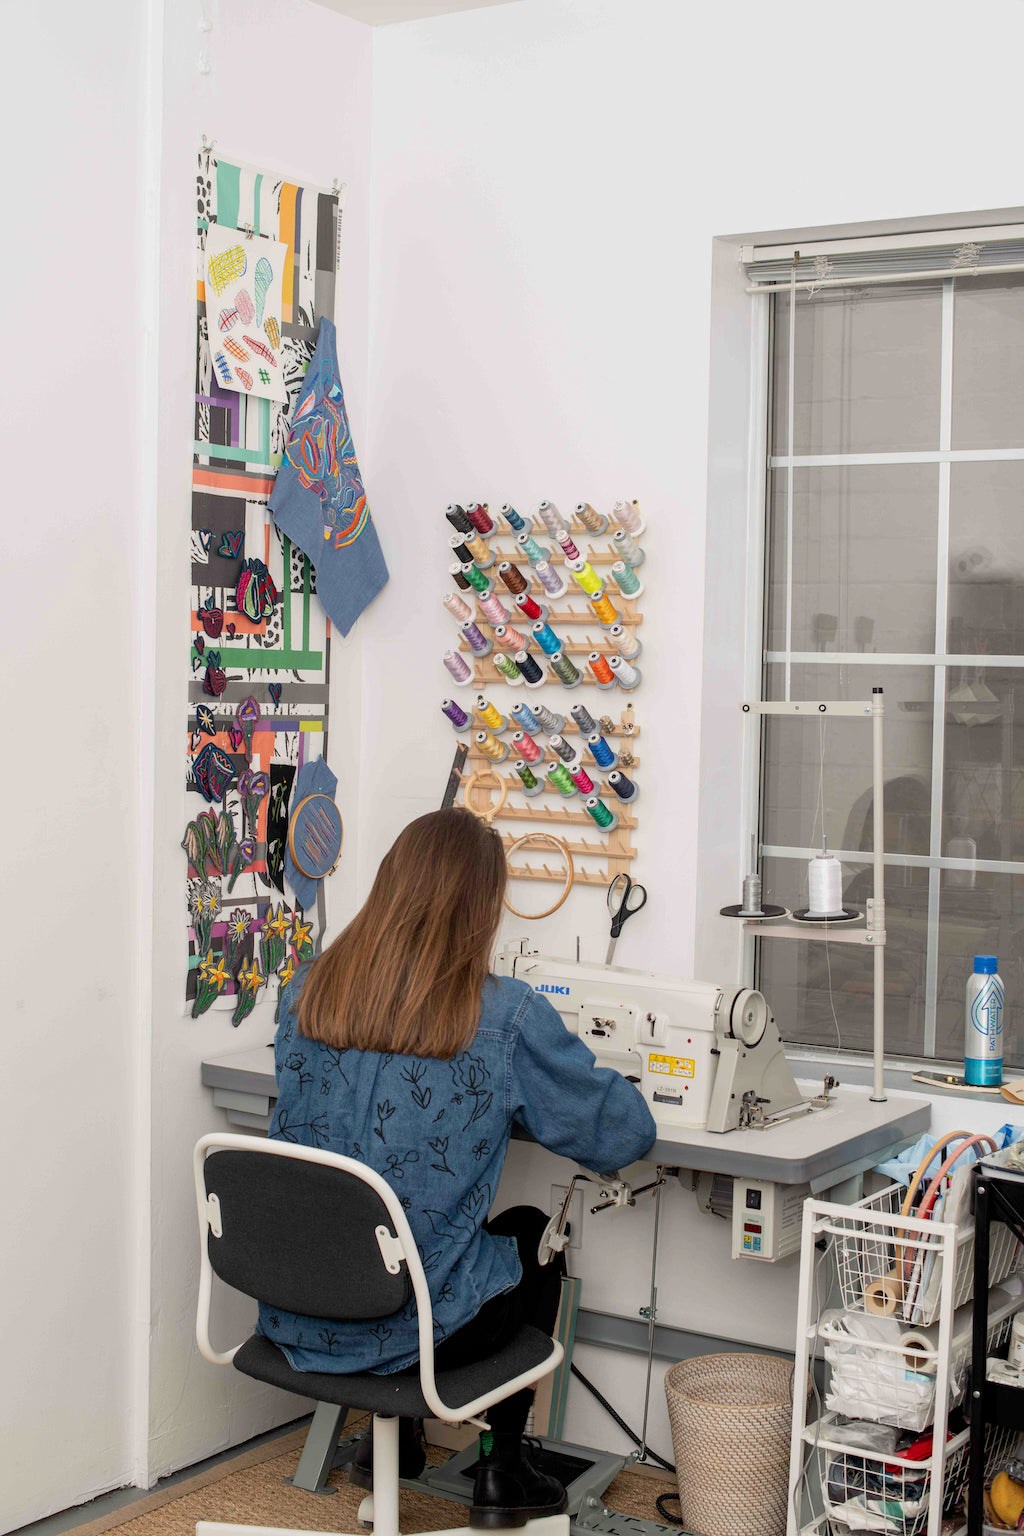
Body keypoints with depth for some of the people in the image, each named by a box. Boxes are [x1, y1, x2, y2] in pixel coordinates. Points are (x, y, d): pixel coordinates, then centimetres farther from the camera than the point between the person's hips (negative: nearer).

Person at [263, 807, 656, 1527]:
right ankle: (503, 1470, 35)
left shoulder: (307, 992, -3)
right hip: (417, 1330, -4)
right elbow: (624, 1132, -8)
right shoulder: (507, 1017, -16)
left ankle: (393, 1433, 39)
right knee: (533, 1231, 27)